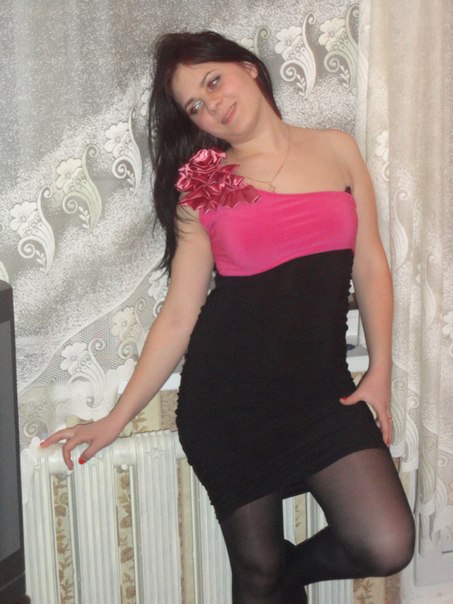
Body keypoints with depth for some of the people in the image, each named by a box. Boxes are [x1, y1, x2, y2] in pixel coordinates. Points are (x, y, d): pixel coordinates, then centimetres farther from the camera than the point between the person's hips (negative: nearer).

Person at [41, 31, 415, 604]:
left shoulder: (337, 150, 8)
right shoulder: (203, 184, 3)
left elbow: (369, 265, 10)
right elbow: (179, 312, 3)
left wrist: (380, 370, 0)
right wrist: (117, 417, 1)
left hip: (322, 384, 1)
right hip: (229, 390, -1)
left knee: (387, 547, -14)